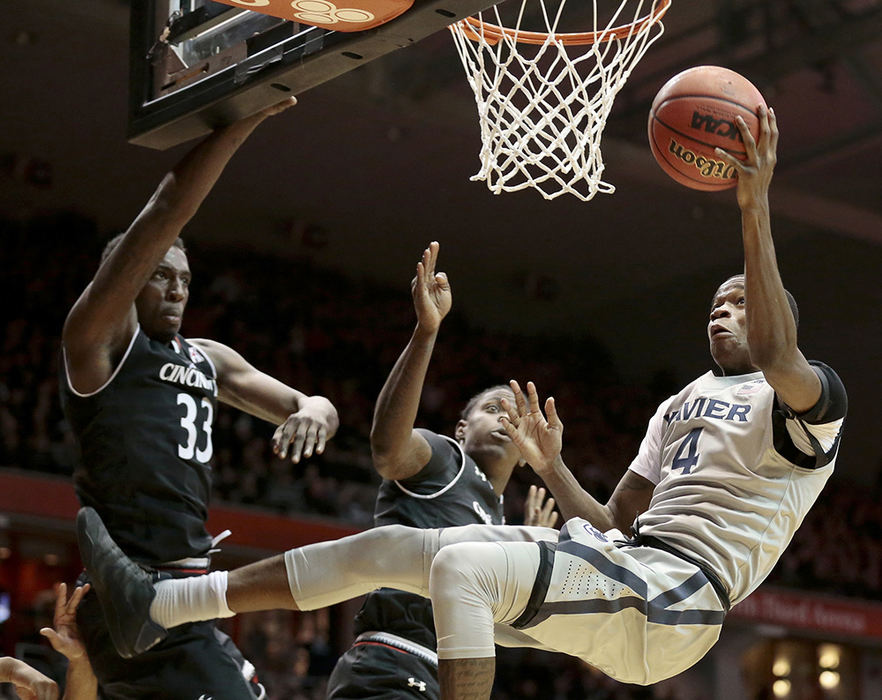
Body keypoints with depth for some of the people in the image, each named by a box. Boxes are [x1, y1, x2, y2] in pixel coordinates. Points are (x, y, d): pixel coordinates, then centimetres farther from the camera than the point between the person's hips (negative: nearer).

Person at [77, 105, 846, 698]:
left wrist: (755, 208, -28)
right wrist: (550, 465, 16)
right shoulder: (680, 406, 29)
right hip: (626, 567, 9)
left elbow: (774, 352, -25)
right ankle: (157, 606, 7)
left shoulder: (811, 401, 1)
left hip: (677, 593, -9)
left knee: (461, 563, -30)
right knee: (387, 547, 4)